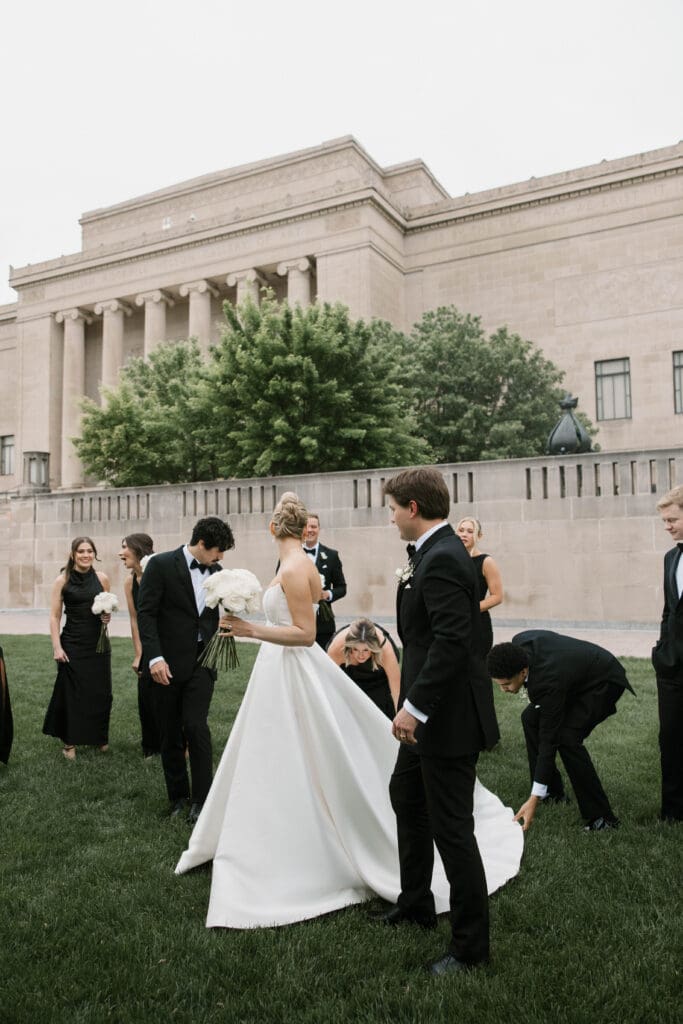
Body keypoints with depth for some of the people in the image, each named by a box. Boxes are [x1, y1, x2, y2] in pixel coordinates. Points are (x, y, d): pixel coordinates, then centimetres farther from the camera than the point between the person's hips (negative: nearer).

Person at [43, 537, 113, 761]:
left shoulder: (102, 578, 3)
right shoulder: (62, 580, -5)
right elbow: (54, 616, -5)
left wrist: (108, 616, -6)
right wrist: (56, 647, -12)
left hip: (98, 643, 3)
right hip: (72, 644, -3)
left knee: (100, 691, 8)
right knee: (72, 691, 5)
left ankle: (99, 737, 26)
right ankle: (69, 741, 18)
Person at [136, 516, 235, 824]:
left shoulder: (216, 572, 7)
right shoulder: (161, 565, -8)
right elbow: (145, 613, -11)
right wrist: (154, 657, -19)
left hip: (202, 661, 2)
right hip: (168, 663, -2)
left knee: (196, 726, -10)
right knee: (171, 735, 9)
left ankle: (201, 798, 2)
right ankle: (178, 796, 25)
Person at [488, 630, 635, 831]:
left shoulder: (549, 682, -38)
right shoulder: (518, 644, -20)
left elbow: (548, 740, -32)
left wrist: (534, 799, -29)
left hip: (605, 681, -9)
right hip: (579, 672, 9)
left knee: (567, 737, -25)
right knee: (531, 718, 3)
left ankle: (601, 816, -13)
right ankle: (554, 792, 15)